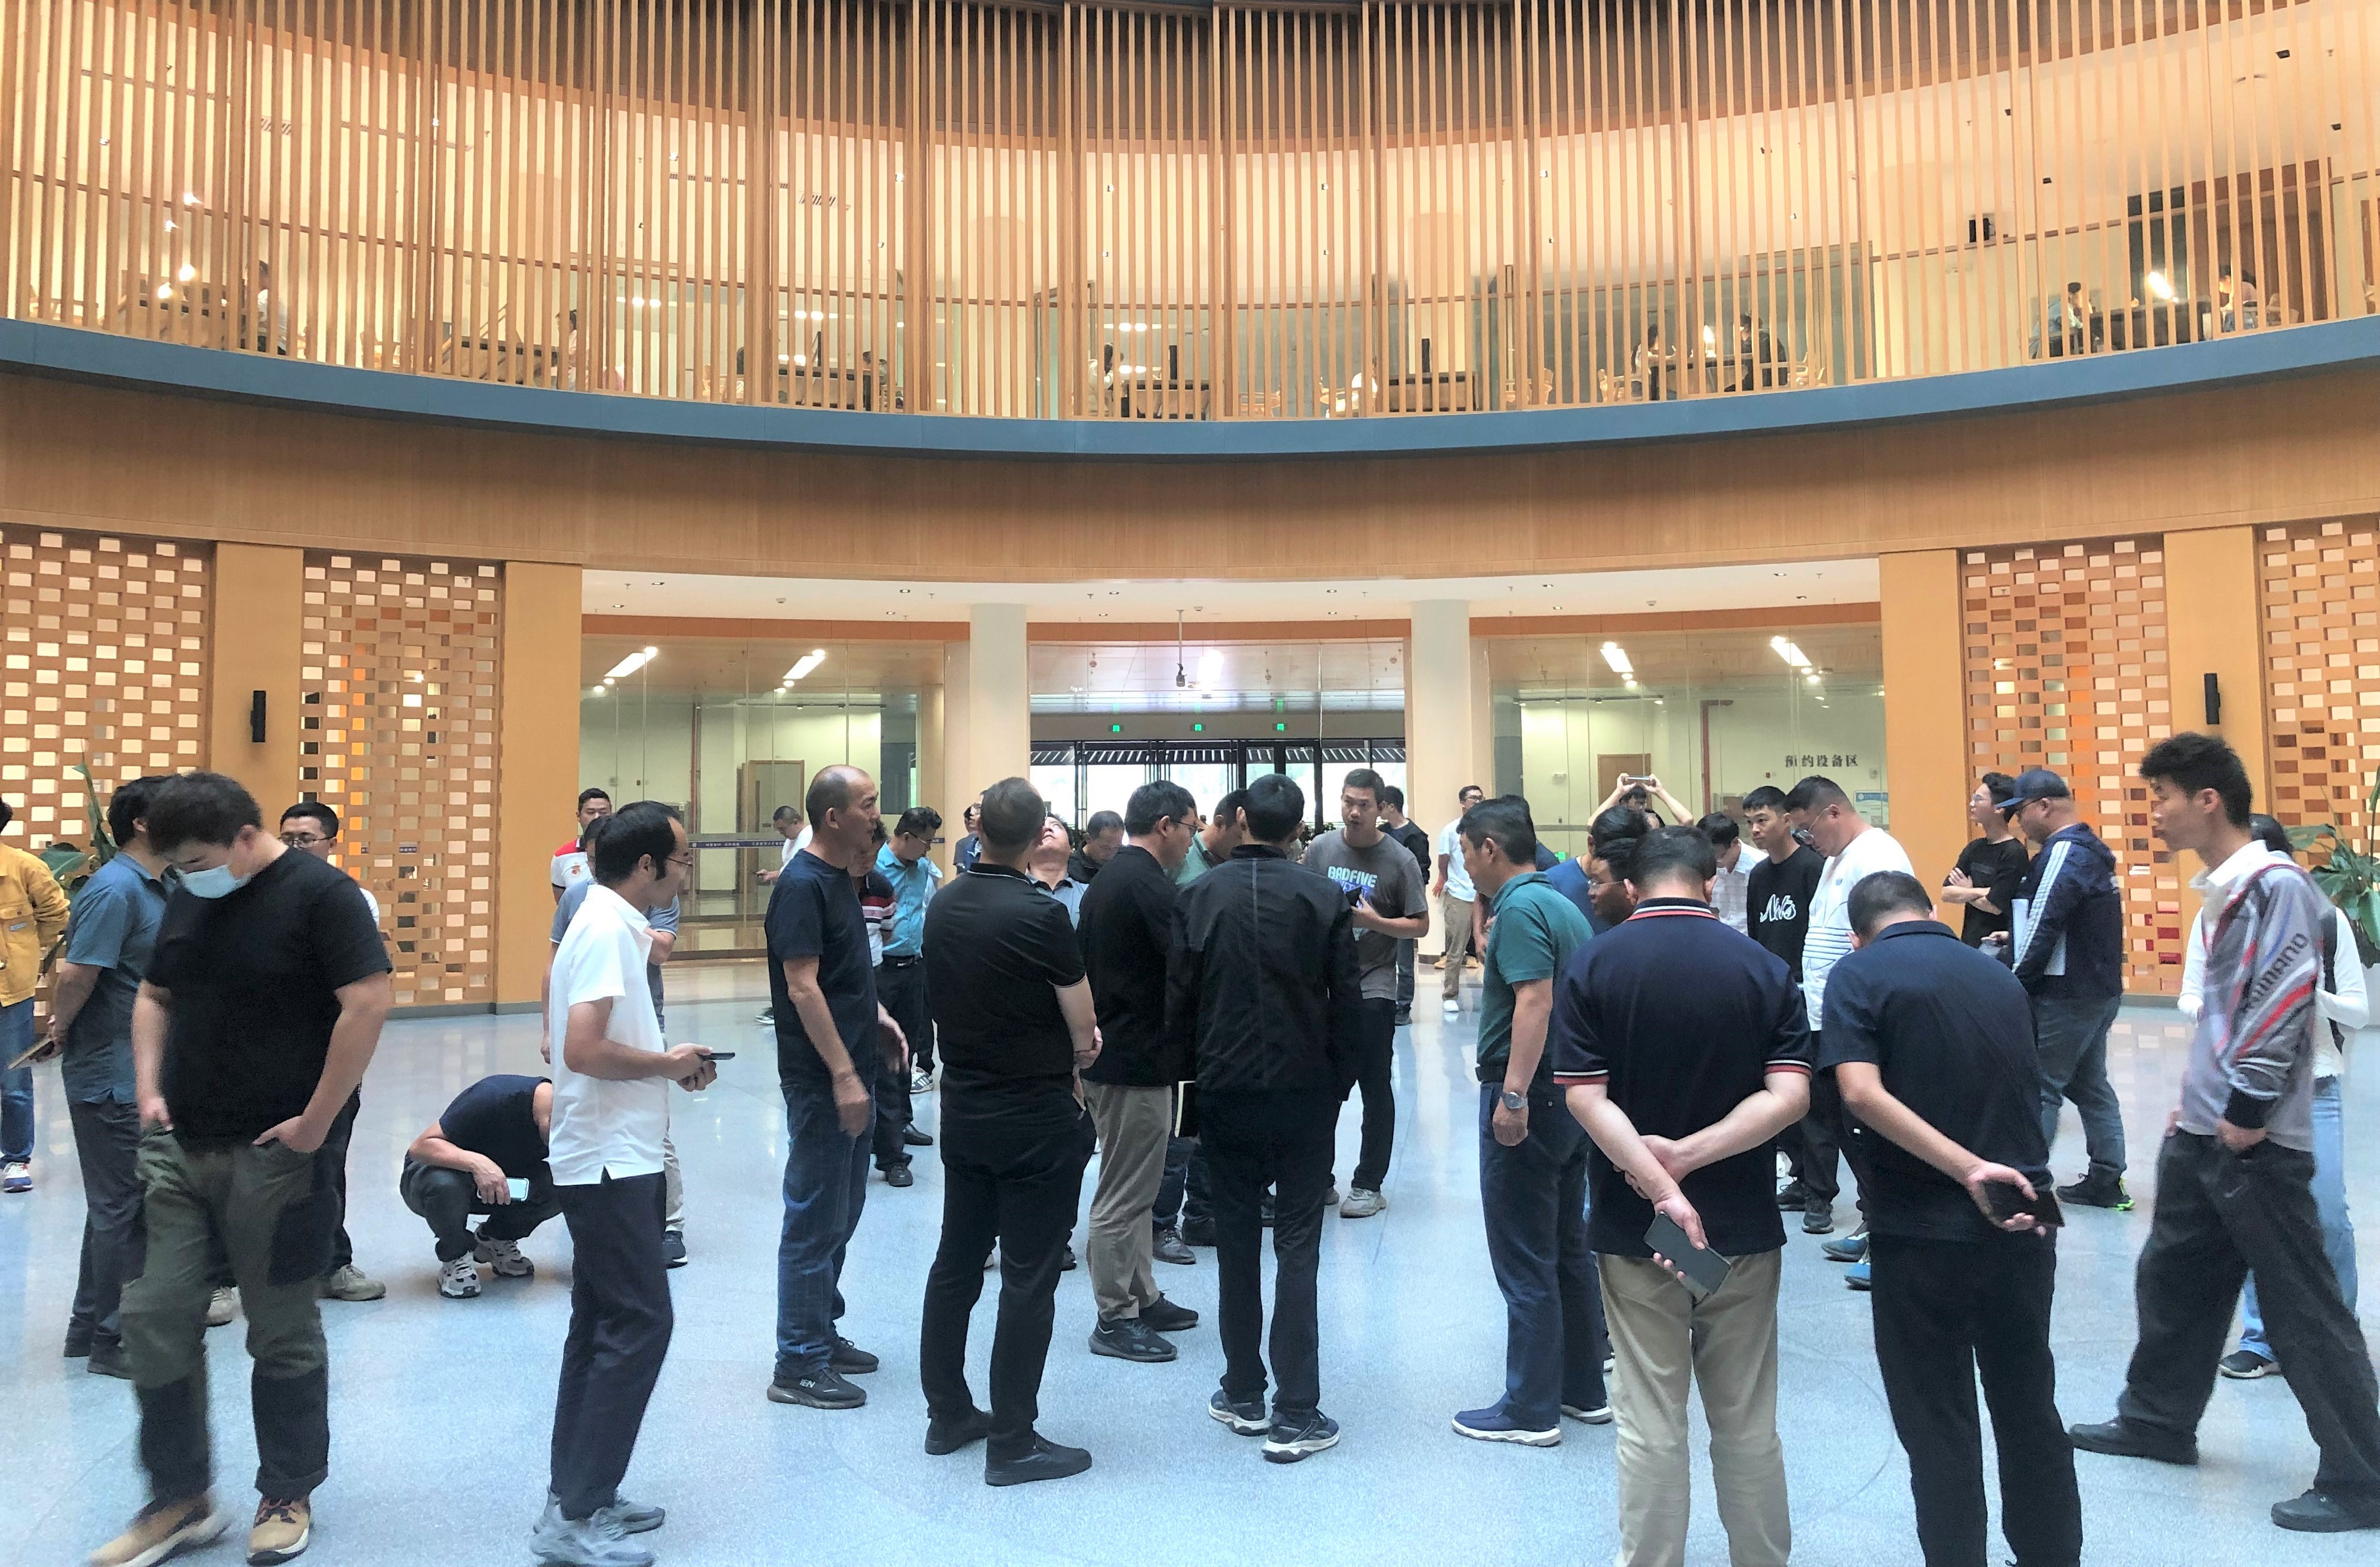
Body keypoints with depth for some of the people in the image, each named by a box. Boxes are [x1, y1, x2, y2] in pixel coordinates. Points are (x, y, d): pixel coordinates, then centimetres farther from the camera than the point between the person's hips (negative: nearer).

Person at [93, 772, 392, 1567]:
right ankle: (179, 1500, 25)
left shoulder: (320, 894, -13)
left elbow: (368, 1004, -19)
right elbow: (154, 997, 21)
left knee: (283, 1334, 7)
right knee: (154, 1320, 7)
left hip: (272, 1156, -6)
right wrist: (149, 1088, 6)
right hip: (177, 1148, 6)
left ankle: (288, 1497, 24)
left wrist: (316, 1123, -18)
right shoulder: (188, 899, 9)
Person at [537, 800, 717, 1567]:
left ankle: (578, 1496, 24)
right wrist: (667, 1063, -13)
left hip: (608, 1158, 10)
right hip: (609, 1160, -10)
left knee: (603, 1325, 15)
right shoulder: (608, 930, -19)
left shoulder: (606, 923, 12)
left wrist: (666, 1064, 8)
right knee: (639, 1323, -7)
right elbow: (582, 1049, -27)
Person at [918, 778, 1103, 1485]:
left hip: (962, 1108, 7)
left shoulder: (942, 908, 0)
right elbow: (1084, 1038, -14)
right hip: (1036, 1119, -7)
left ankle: (947, 1415, 28)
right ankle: (1012, 1443, 9)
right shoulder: (1041, 916, -20)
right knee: (1028, 1280, 2)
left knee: (956, 1262, 16)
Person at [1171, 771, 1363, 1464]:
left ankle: (1243, 1397, 23)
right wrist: (1340, 1083, 8)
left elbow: (1179, 998, -2)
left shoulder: (1198, 894, -5)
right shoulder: (1324, 897, -8)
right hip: (1303, 1093, -1)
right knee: (1297, 1249, 5)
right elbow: (1347, 1003, -5)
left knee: (1236, 1245, 13)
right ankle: (1294, 1414, 5)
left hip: (1225, 1091, 1)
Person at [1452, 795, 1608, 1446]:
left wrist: (1514, 1095, -29)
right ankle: (1583, 1391, 27)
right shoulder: (1563, 904, 13)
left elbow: (1535, 1003, -27)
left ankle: (1530, 1410, 9)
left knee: (1525, 1263, 0)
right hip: (1573, 1091, 10)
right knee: (1569, 1249, 17)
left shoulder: (1520, 908, -16)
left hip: (1528, 1097, -10)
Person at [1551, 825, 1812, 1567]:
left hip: (1632, 1227, -1)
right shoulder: (1765, 968, -4)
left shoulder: (1592, 964, -8)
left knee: (1650, 1425, 9)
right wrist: (1687, 1156, -17)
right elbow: (1789, 1094, -13)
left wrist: (1662, 1188, -20)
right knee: (1748, 1422, 16)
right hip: (1743, 1225, 2)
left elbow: (1586, 1096, -16)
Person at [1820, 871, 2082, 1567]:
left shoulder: (1858, 975, -7)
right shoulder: (2000, 977, 9)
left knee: (1940, 1429, 9)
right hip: (2020, 1225, 5)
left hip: (1919, 1232, -5)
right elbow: (2025, 1093, 18)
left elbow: (1862, 1093, -22)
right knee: (2029, 1411, 21)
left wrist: (1968, 1169, -21)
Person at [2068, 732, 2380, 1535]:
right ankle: (2158, 1421, 33)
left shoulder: (2277, 884, -16)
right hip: (2203, 1134, 9)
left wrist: (2246, 1114, -18)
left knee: (2303, 1309, 0)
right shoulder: (2224, 889, 12)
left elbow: (2285, 1006, -21)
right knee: (2172, 1280, 18)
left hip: (2256, 1142, -9)